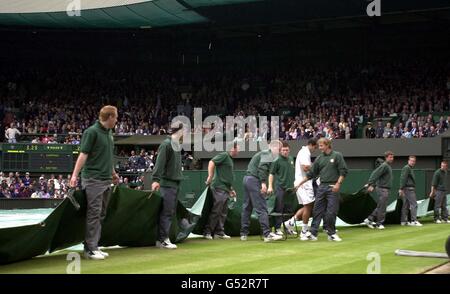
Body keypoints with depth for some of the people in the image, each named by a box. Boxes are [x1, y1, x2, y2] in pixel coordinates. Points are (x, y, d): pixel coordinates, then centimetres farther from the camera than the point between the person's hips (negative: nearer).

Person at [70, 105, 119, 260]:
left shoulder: (108, 133, 14)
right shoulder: (92, 131, -10)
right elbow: (83, 154, -14)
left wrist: (113, 173, 30)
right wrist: (75, 175, -19)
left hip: (106, 179, 8)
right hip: (93, 179, -8)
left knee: (101, 214, 10)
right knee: (94, 213, -7)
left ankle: (94, 246, 16)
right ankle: (90, 249, -2)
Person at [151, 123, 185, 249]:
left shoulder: (177, 145, 16)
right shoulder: (166, 144, -10)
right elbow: (159, 163, -18)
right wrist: (156, 179, -26)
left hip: (176, 182, 9)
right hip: (167, 183, -9)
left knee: (171, 211, 10)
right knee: (166, 212, -8)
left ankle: (164, 237, 16)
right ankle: (162, 240, -4)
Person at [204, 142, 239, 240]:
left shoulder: (230, 159, 21)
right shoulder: (224, 155, -7)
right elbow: (211, 163, -19)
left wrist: (231, 189, 25)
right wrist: (210, 177, -25)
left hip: (225, 189, 10)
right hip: (219, 187, -10)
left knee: (223, 211, 10)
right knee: (216, 210, -9)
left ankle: (219, 232, 14)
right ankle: (207, 232, -3)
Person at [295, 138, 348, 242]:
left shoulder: (337, 156, 0)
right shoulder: (319, 158, 12)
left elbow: (343, 171, -4)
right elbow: (311, 173, 14)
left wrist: (338, 183, -14)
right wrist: (300, 183, 10)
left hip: (333, 188, -4)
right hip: (322, 187, 5)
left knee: (331, 212, -4)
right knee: (317, 210, 2)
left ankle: (331, 233, 7)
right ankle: (313, 233, 3)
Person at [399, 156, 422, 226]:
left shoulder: (410, 169, 22)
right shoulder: (406, 168, -9)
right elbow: (403, 178, -17)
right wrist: (401, 189, -23)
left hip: (411, 189, 10)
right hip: (408, 189, -10)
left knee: (406, 205, 9)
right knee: (414, 204, -12)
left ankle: (403, 221, 11)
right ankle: (414, 221, -14)